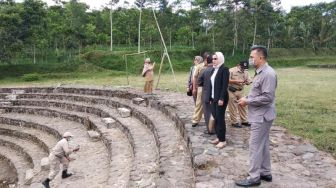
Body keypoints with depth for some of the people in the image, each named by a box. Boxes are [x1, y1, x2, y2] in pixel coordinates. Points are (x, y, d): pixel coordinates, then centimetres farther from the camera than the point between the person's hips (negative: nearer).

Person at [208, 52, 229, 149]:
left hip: (220, 98, -7)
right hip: (213, 98, 8)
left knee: (220, 118, -2)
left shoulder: (224, 69, -10)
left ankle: (223, 140, 9)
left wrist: (221, 99, -22)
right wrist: (211, 97, 11)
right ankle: (218, 137, 22)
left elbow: (225, 85, -17)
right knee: (215, 118, 11)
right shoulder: (213, 70, 13)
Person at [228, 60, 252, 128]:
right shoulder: (231, 70, -10)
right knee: (233, 107, 0)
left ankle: (244, 120, 22)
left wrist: (247, 82, -15)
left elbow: (248, 81, 9)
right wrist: (235, 81, -24)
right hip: (232, 91, -6)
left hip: (241, 91, 6)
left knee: (242, 105, 10)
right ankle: (234, 122, 10)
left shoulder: (246, 72, 8)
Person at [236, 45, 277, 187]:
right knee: (263, 145, 17)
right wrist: (247, 98, 4)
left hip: (261, 116, -10)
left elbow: (267, 97, -25)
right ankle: (265, 173, 29)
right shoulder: (260, 72, 11)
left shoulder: (268, 74, -20)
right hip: (259, 115, 10)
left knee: (255, 146, -3)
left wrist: (247, 101, -18)